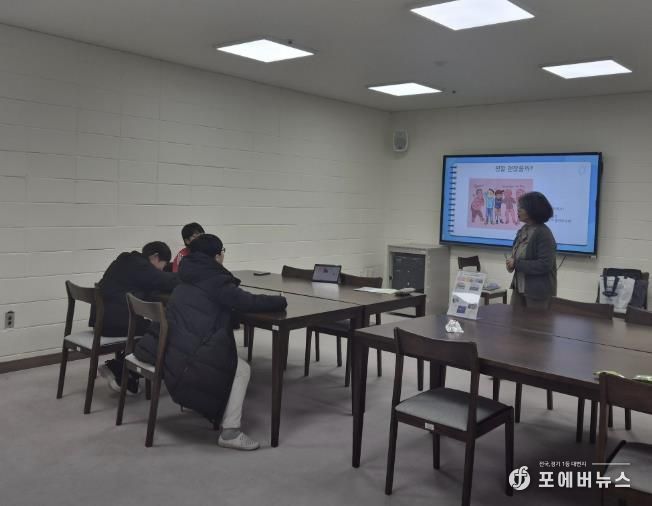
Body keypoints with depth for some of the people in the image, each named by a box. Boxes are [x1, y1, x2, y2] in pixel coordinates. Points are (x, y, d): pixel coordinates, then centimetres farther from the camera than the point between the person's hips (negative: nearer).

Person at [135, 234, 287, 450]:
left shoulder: (187, 281, 18)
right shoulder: (216, 281, -8)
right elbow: (250, 303, -10)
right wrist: (280, 301, 5)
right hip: (186, 360, -9)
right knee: (242, 371, 4)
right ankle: (230, 432, 0)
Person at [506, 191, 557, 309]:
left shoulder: (544, 234, -17)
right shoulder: (523, 230, 7)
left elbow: (544, 265, -23)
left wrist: (517, 264, -20)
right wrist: (511, 262, -2)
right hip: (519, 288, 8)